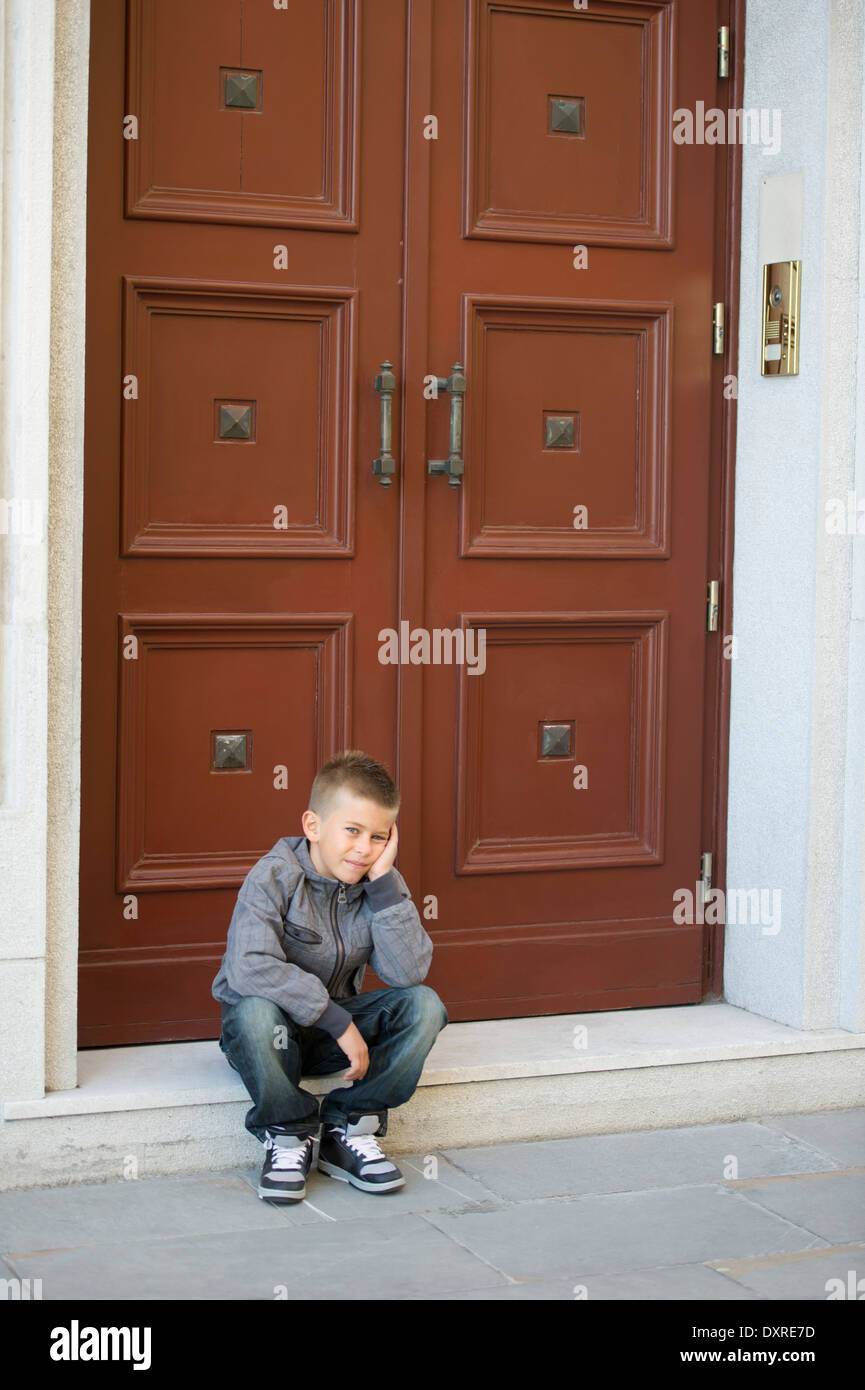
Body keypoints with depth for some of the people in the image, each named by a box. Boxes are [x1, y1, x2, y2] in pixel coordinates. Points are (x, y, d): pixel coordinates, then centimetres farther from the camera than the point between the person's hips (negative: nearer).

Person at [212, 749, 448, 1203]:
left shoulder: (378, 887, -4)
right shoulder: (273, 878, -18)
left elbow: (408, 973, -17)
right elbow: (248, 968, -34)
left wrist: (385, 882, -22)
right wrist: (337, 1020, -33)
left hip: (331, 1037, 4)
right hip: (274, 1030, -4)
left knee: (424, 1005, -17)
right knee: (255, 1010, -39)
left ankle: (348, 1128, -7)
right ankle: (288, 1133, -13)